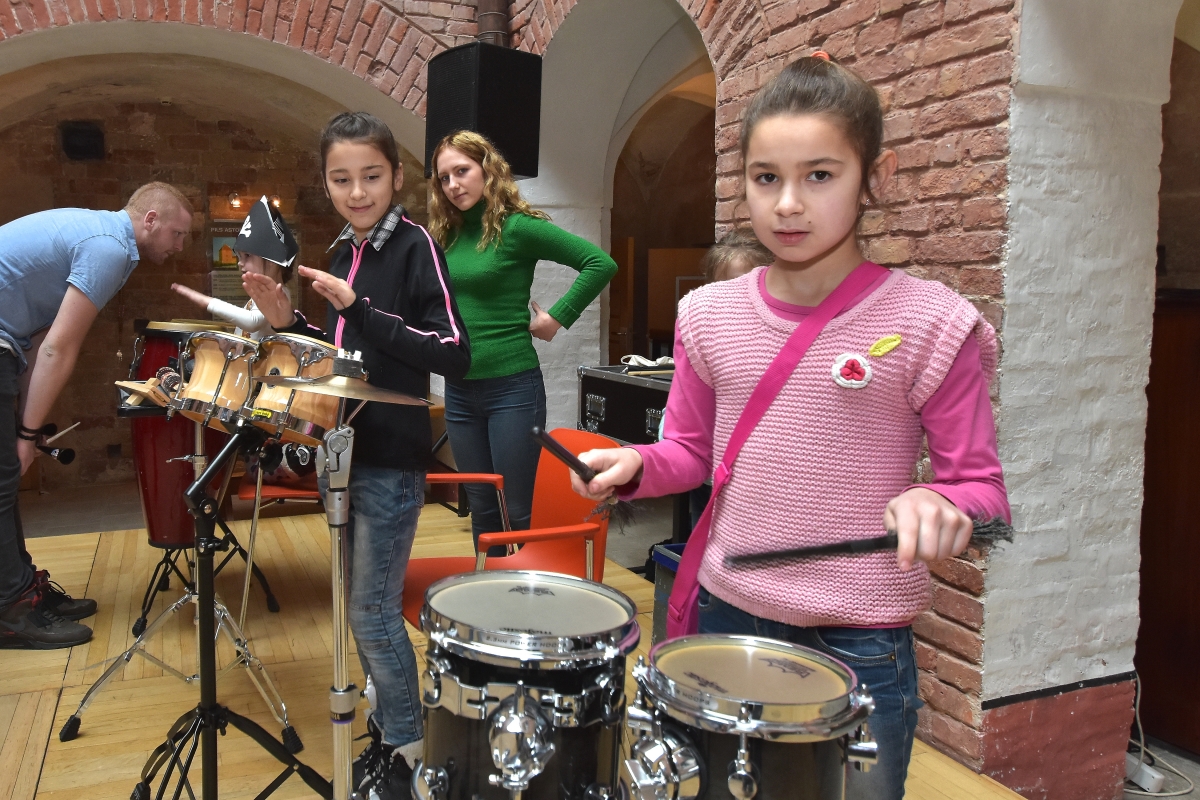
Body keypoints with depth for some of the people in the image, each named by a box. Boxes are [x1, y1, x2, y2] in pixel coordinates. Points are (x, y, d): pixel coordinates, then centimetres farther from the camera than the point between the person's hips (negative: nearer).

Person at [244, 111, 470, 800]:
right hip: (347, 453, 8)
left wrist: (359, 310, -25)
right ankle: (390, 725, 35)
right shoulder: (345, 253, 11)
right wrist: (289, 322, 3)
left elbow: (455, 355, -20)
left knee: (372, 613, -1)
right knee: (363, 606, 17)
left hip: (392, 462, -8)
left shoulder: (415, 245, -12)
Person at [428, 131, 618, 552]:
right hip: (459, 388, 6)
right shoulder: (446, 236, 9)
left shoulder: (517, 227, -9)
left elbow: (601, 264, -15)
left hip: (512, 386, -6)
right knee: (482, 509, 15)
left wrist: (557, 317, -14)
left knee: (518, 512, 1)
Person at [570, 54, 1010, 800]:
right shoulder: (712, 316, -2)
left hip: (859, 646, -3)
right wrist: (636, 464, -11)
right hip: (728, 615, 4)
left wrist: (940, 507, -29)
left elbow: (982, 487, -7)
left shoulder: (927, 325, -13)